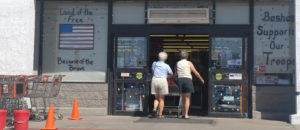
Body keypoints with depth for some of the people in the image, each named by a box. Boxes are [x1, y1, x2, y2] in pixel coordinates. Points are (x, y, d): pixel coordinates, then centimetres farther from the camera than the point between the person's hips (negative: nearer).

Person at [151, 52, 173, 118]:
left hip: (154, 80, 3)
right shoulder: (166, 66, -1)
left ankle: (154, 109, -10)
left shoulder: (154, 64, 7)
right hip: (162, 80, -3)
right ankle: (160, 114, 2)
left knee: (156, 98, 15)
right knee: (161, 99, 4)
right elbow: (171, 74, 11)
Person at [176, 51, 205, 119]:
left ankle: (183, 114, 10)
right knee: (187, 99, -3)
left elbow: (176, 73, 21)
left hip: (180, 80, 4)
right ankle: (186, 115, -10)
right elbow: (196, 72, 0)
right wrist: (201, 79, 14)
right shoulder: (189, 63, 0)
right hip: (188, 80, -4)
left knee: (183, 99, 14)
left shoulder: (177, 63, 10)